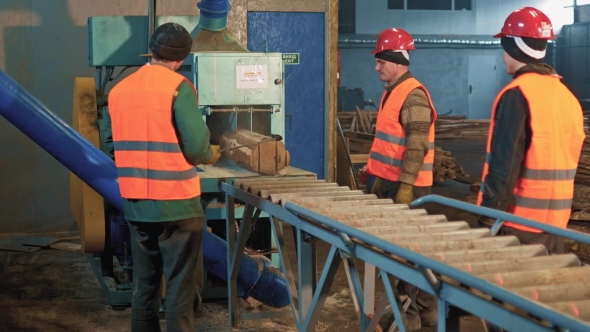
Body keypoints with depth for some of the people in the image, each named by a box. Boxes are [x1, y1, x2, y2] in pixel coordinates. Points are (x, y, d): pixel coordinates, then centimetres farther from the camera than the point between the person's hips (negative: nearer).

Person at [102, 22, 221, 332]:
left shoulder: (118, 90, 6)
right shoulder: (178, 86, -11)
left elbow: (111, 145, 13)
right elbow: (196, 146, -16)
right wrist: (212, 155, 5)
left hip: (135, 204, 6)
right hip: (176, 202, -6)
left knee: (144, 285, 16)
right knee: (182, 286, 4)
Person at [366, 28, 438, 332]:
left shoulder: (413, 96, -16)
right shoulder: (392, 92, 15)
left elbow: (417, 146, -22)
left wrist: (405, 186, -25)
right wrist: (379, 179, 22)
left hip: (408, 185, -10)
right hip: (392, 181, 10)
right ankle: (425, 308, 26)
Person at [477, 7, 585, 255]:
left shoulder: (517, 94, -15)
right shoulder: (566, 94, 9)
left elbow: (504, 164, -19)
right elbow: (567, 160, 14)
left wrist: (488, 217, -13)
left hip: (519, 221, -7)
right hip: (556, 220, 7)